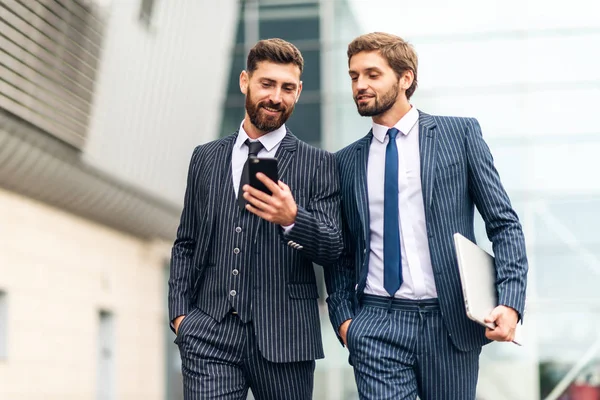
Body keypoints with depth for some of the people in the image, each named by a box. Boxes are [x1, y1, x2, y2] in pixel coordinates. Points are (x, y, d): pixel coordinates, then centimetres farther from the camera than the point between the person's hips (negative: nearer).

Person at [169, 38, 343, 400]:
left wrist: (292, 219, -22)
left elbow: (333, 249, -3)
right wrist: (180, 312, 5)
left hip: (283, 337, -1)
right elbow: (186, 244, 16)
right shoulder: (206, 158, 13)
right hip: (209, 333, 2)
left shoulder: (318, 164, 3)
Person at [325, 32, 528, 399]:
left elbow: (504, 223, 1)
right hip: (376, 325, 1)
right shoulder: (347, 161, 11)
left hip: (451, 320, -1)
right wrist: (342, 316, 2)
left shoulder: (460, 134, 3)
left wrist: (510, 303, -11)